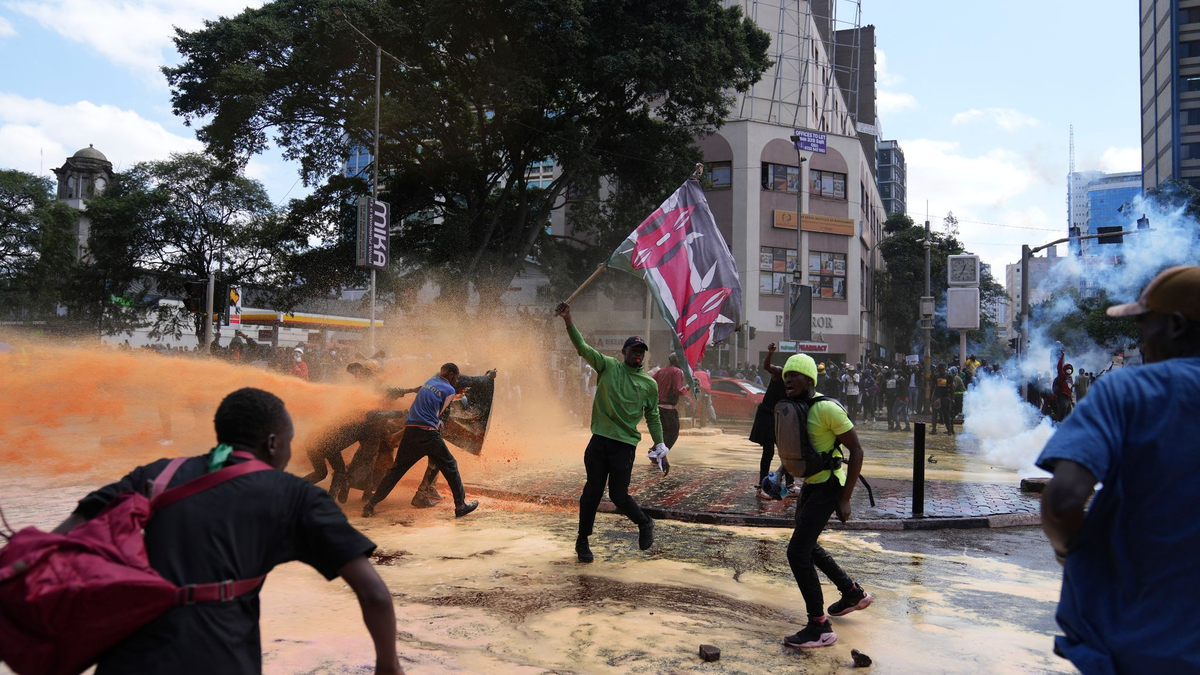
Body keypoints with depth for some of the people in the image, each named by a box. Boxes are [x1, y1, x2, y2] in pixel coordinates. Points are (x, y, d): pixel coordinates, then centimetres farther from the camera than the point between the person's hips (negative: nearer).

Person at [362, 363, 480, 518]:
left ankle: (371, 504, 10)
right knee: (450, 466, 9)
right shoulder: (449, 390, 3)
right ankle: (460, 505, 9)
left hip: (410, 431, 6)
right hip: (428, 434, -6)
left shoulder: (430, 381, 19)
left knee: (396, 469, 13)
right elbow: (439, 412, 8)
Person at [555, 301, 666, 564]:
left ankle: (645, 524, 26)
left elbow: (653, 418, 13)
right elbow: (583, 347, -9)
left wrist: (661, 450, 9)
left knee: (619, 495, -4)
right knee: (592, 492, 4)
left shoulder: (650, 384, 6)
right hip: (599, 441, 0)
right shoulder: (608, 366, 3)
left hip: (625, 445, 0)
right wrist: (568, 319, -23)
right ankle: (583, 541, 21)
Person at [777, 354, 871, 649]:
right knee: (807, 546, 22)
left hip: (828, 487, -9)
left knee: (797, 551, -14)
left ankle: (819, 628, -4)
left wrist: (845, 499, -18)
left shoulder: (827, 409, -21)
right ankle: (853, 594, 42)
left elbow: (856, 451, -18)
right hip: (810, 484, 9)